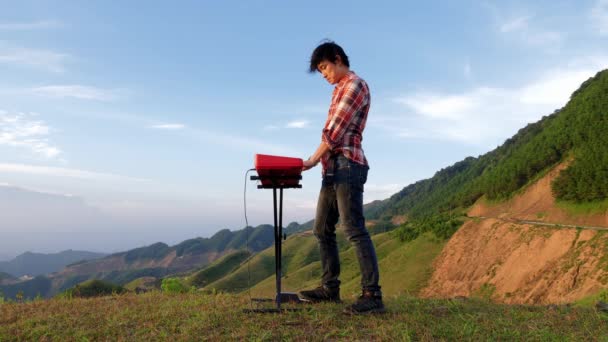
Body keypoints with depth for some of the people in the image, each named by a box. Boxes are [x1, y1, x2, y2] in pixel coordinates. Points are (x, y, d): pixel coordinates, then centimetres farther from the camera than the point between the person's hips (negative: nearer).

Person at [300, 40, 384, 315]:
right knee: (322, 229, 10)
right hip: (332, 167, 10)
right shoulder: (340, 89, 24)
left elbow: (335, 132, -13)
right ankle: (330, 288, 18)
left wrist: (313, 161, -10)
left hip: (348, 165, -10)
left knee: (354, 230, -13)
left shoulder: (355, 85, -5)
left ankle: (372, 295, -11)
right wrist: (319, 161, 9)